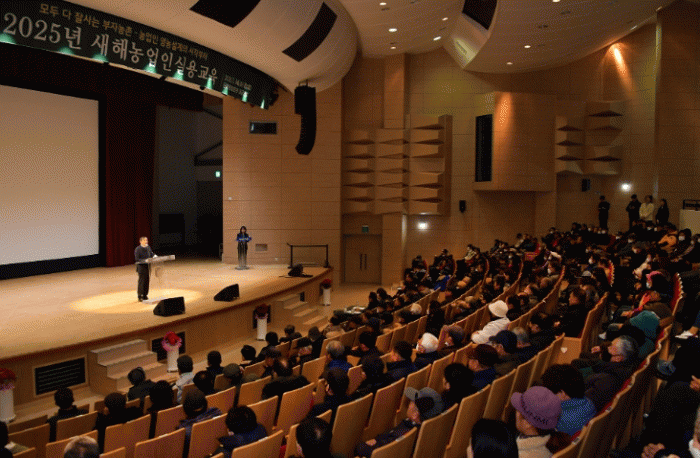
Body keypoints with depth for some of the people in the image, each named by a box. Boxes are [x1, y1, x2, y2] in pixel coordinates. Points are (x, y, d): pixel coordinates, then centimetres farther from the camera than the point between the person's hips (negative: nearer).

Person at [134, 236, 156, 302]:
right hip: (141, 267, -6)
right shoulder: (137, 249, -11)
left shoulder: (148, 247, 7)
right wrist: (145, 260, -26)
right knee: (141, 281, -4)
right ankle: (140, 297, 4)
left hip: (148, 267, 6)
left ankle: (145, 295, 19)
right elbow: (137, 259, -15)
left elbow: (151, 253, 21)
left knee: (147, 281, 9)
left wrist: (154, 255, -1)